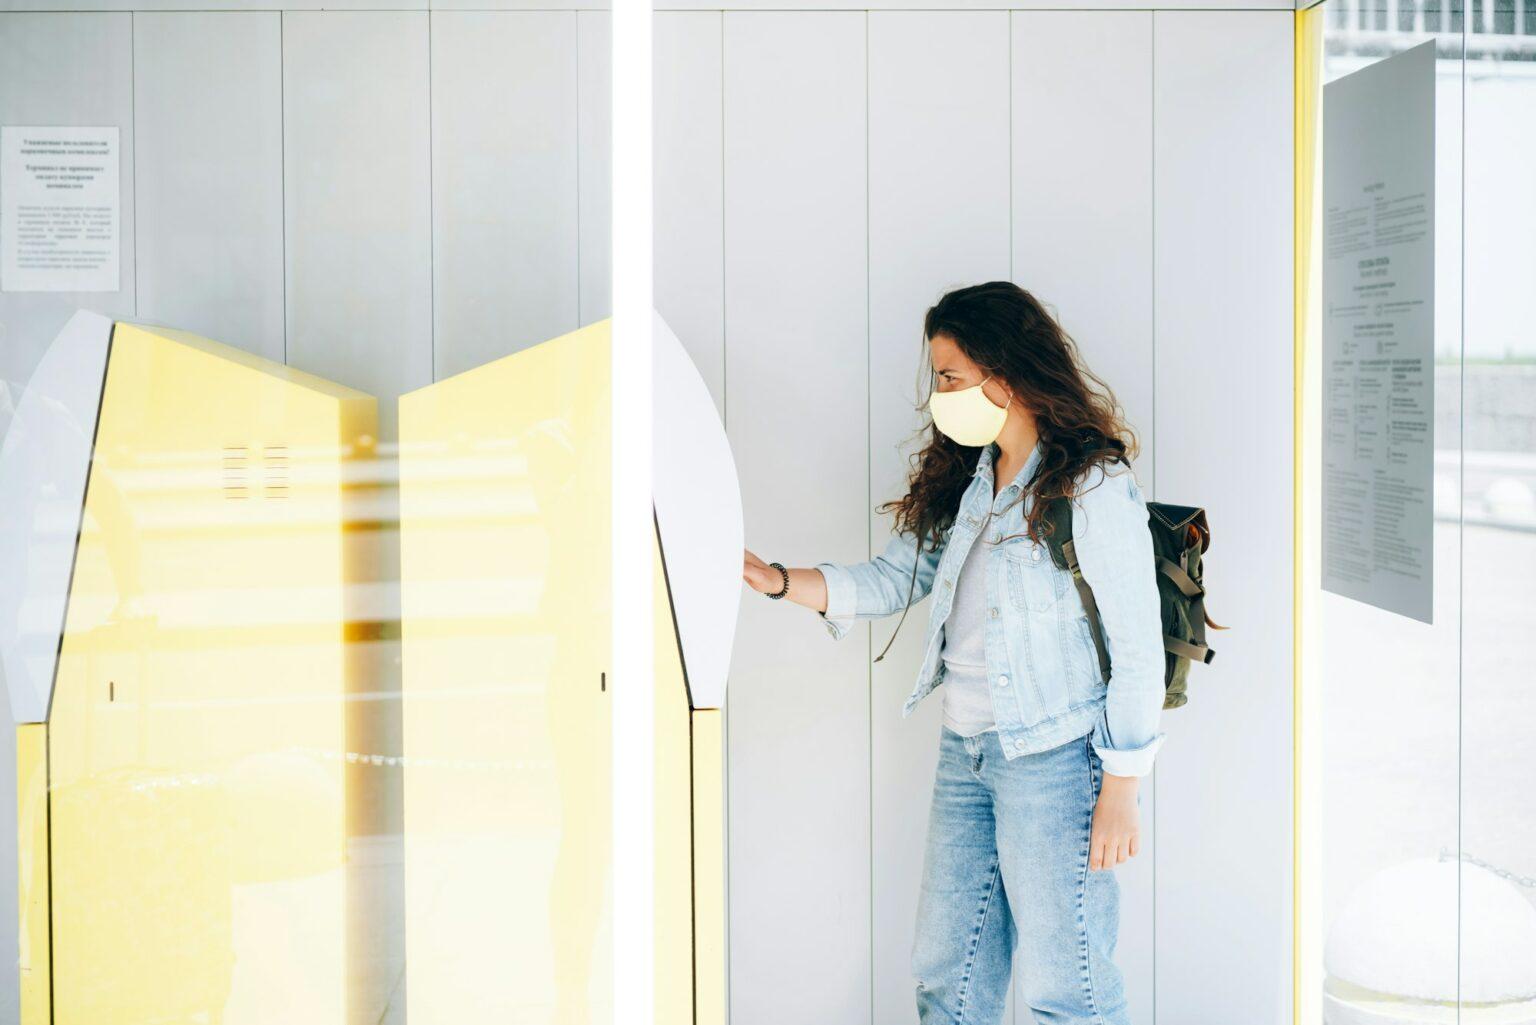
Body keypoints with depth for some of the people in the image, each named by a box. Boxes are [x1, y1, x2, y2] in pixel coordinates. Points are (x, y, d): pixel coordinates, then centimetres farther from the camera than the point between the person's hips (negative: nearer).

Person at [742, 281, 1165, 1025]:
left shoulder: (1094, 490, -13)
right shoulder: (965, 480, 11)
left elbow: (1137, 648, -13)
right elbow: (895, 577, 10)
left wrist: (1118, 794, -14)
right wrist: (779, 582, -4)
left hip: (1054, 758, -8)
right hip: (964, 752, 8)